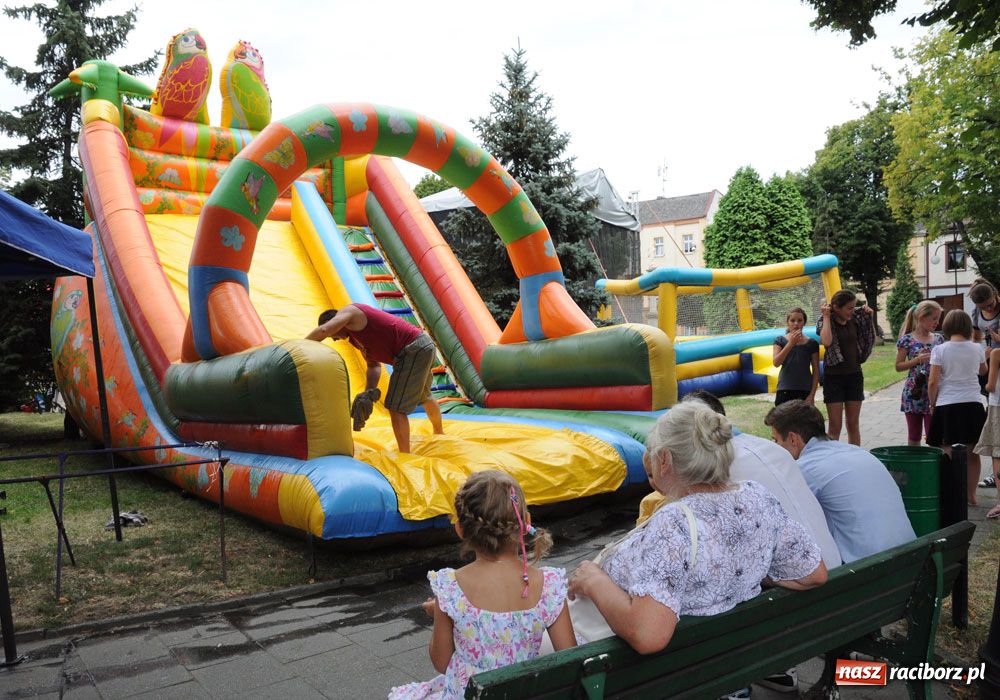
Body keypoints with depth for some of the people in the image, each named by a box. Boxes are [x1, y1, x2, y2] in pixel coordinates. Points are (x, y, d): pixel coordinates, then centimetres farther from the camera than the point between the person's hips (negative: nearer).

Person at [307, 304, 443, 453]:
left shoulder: (348, 312, -6)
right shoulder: (354, 337, 21)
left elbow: (323, 330, -24)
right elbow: (374, 365, 14)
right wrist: (368, 393, 2)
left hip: (413, 350, -11)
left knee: (395, 407, -6)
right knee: (423, 397, 32)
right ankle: (439, 433, 54)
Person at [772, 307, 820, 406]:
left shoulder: (812, 344, 5)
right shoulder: (780, 340, 4)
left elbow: (816, 371, 5)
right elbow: (776, 363, -10)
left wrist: (812, 394, -3)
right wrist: (791, 343, -18)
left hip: (805, 391, 1)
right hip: (785, 391, -1)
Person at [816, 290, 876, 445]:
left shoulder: (854, 320, 3)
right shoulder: (825, 322, -8)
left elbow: (871, 339, 12)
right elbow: (826, 342, -28)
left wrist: (868, 317, 2)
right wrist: (826, 316, -18)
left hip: (854, 375, 4)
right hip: (834, 376, -4)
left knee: (854, 424, 9)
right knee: (835, 426, -3)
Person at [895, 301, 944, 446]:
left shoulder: (939, 338, 7)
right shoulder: (907, 340, -4)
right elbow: (898, 366, -3)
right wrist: (917, 360, -15)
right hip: (914, 393, -2)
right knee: (914, 436, 8)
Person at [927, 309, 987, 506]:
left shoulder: (939, 350, -6)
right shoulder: (977, 349, 3)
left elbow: (932, 383, -8)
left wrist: (932, 403, 6)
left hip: (947, 405, -3)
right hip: (973, 404, 3)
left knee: (947, 453, 4)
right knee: (972, 453, 12)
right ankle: (971, 494, 19)